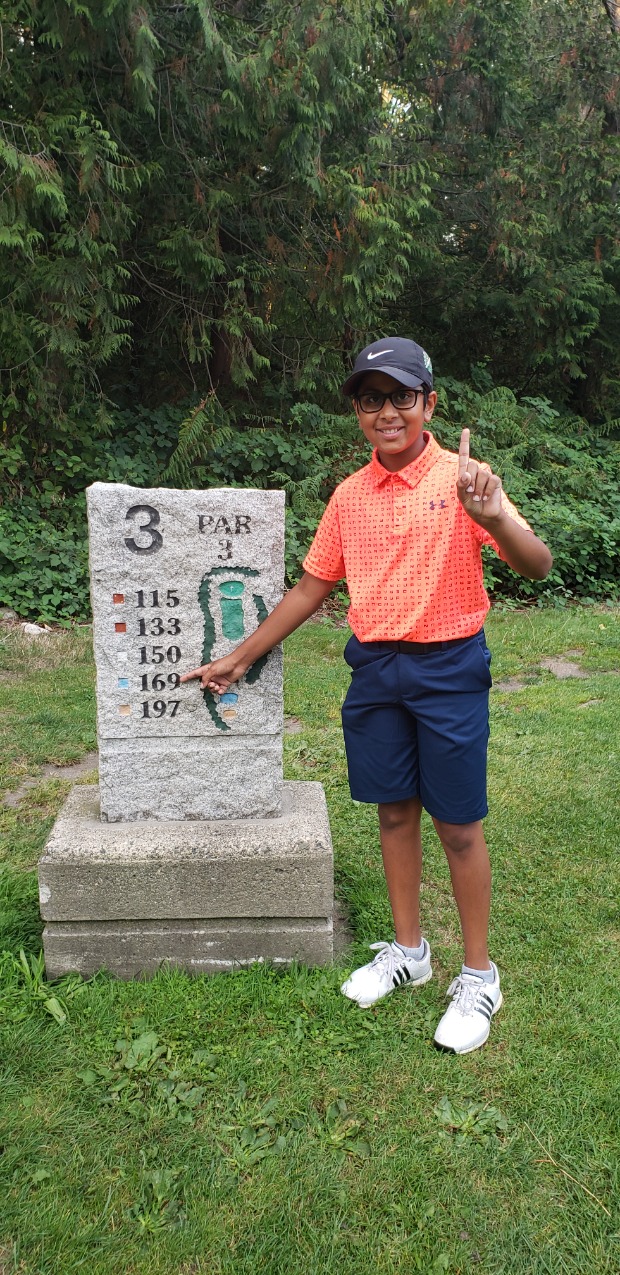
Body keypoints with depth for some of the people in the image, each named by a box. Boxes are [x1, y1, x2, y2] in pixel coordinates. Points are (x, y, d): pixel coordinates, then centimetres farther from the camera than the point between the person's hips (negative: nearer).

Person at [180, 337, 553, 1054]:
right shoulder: (349, 496, 6)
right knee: (394, 813, 15)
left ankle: (478, 977, 22)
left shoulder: (461, 479, -8)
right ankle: (408, 949, 34)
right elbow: (313, 586, 13)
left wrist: (494, 520, -35)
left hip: (449, 669, -4)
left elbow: (537, 568, -14)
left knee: (458, 826, 4)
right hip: (375, 670, 5)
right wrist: (239, 658, 14)